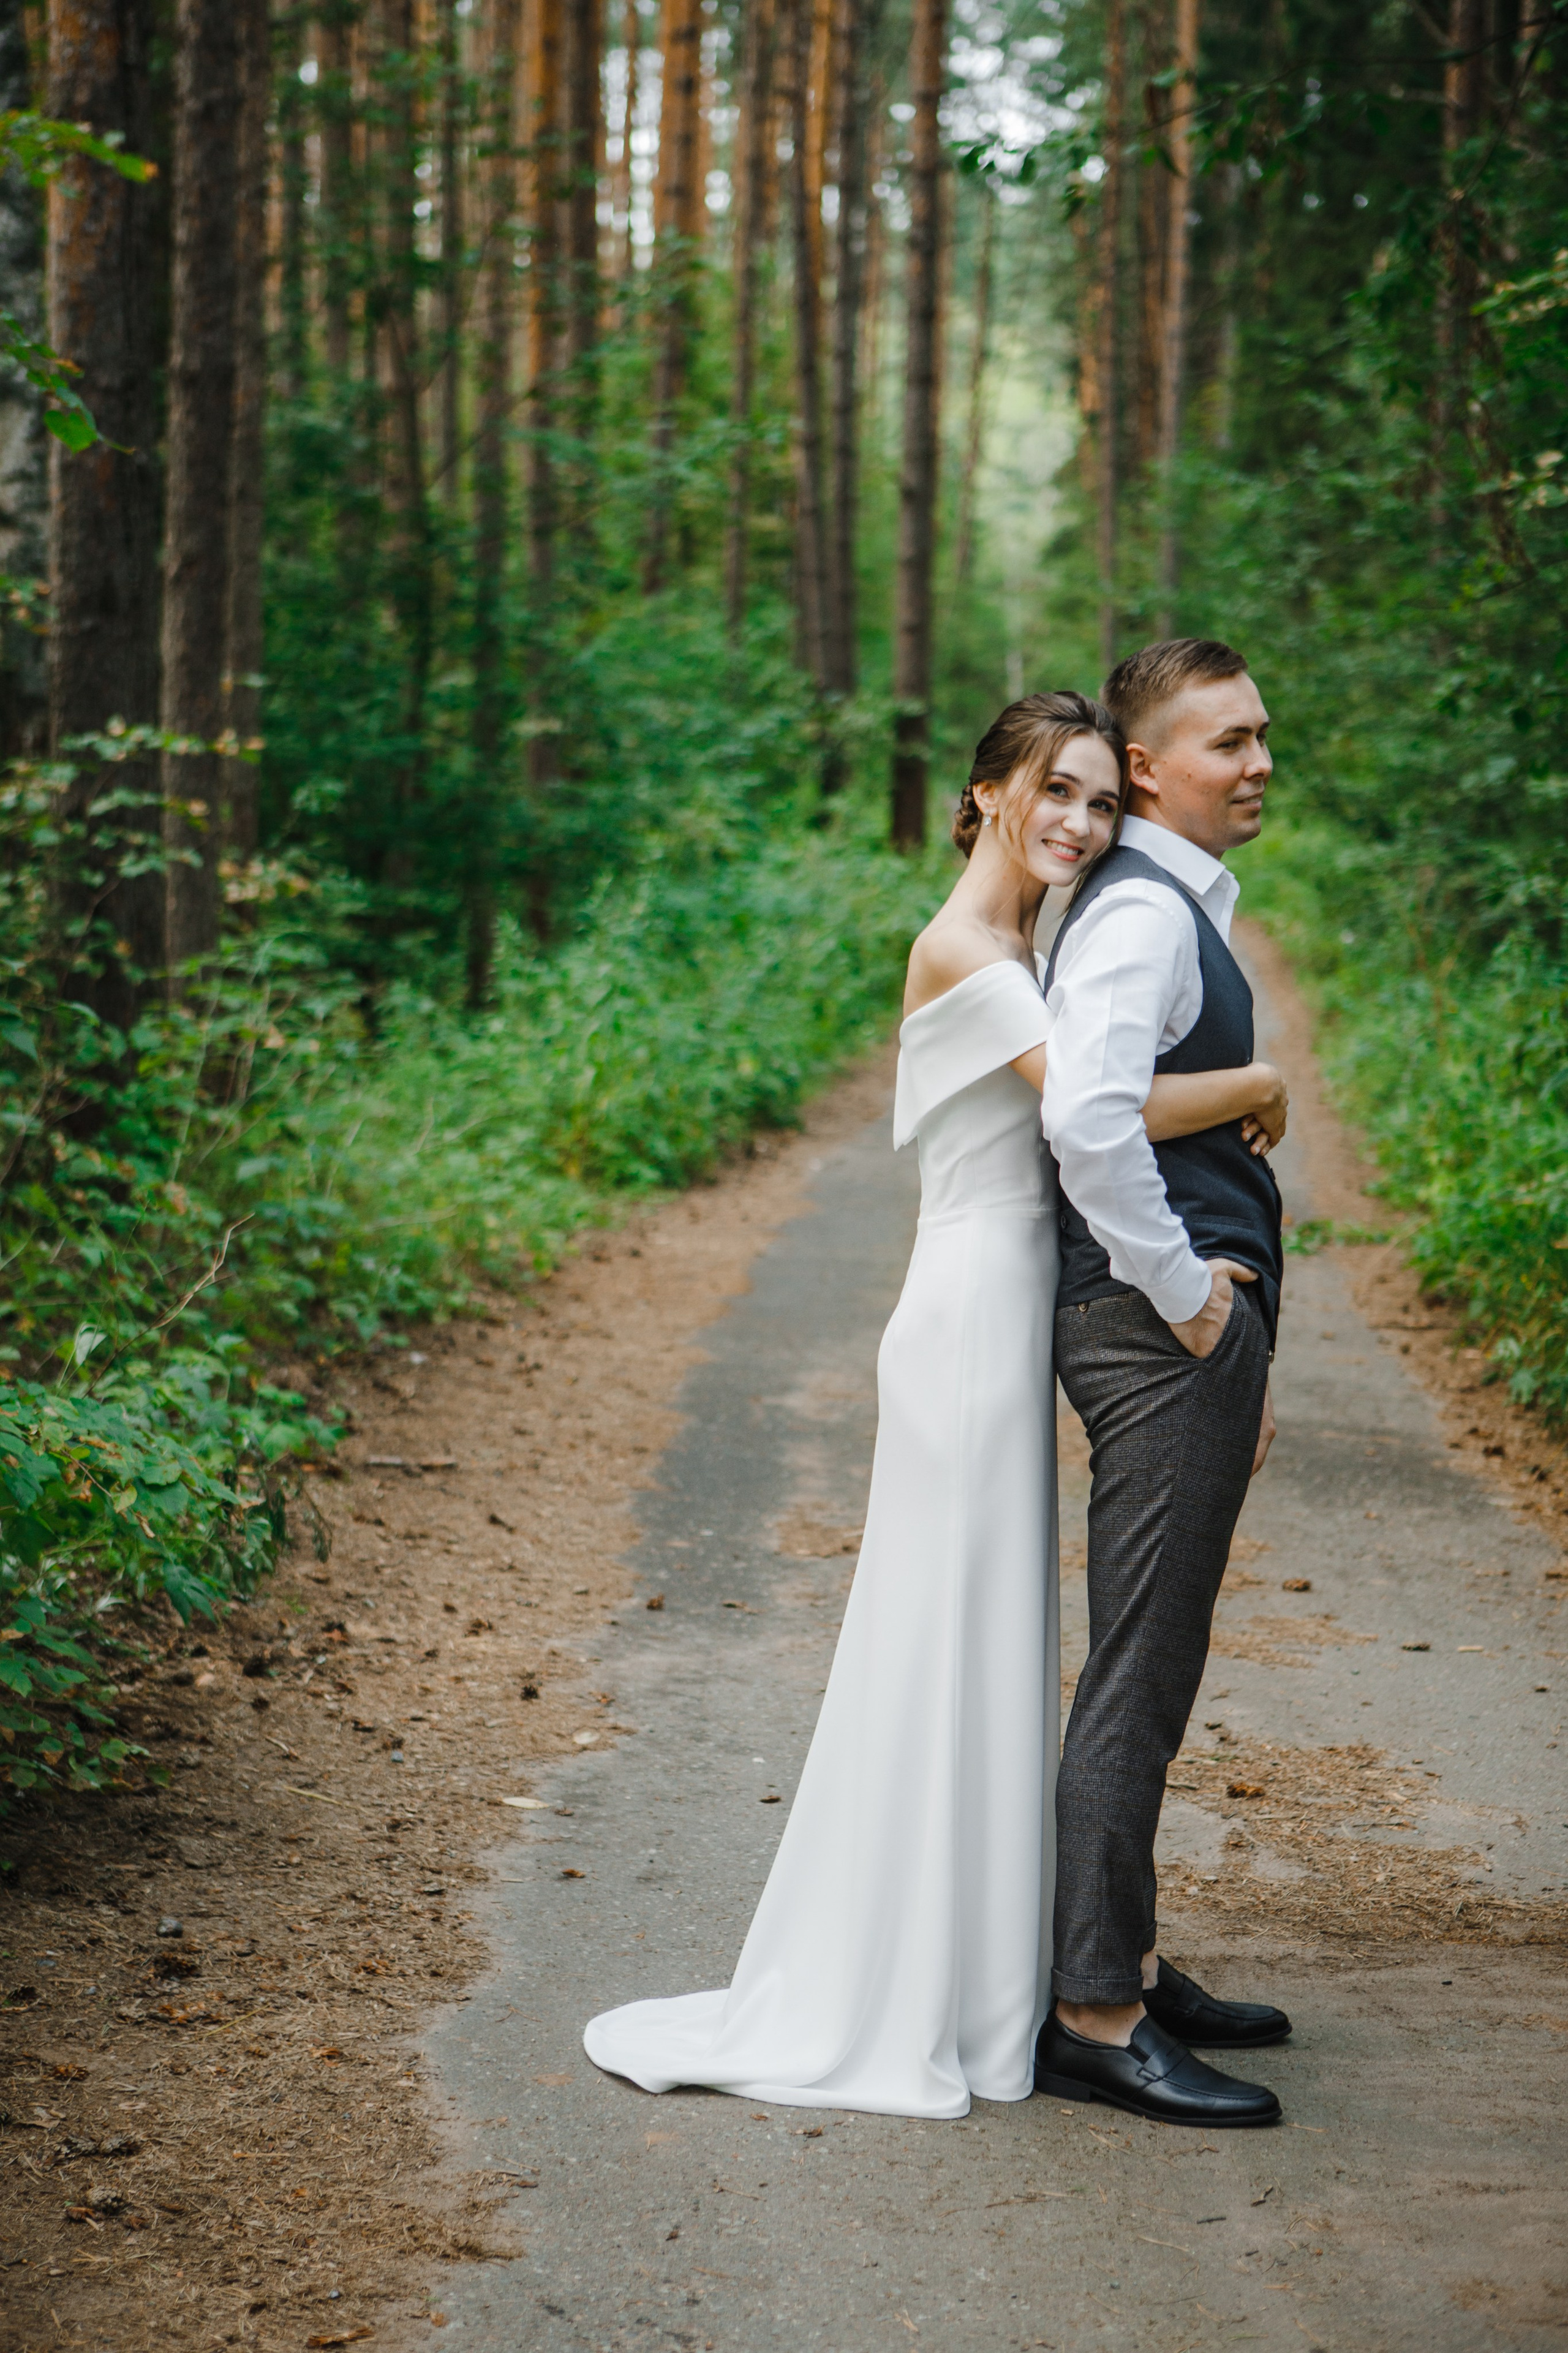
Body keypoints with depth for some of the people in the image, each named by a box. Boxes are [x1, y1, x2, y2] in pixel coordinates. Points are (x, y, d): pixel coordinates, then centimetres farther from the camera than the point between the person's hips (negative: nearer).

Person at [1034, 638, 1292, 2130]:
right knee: (1139, 1681, -7)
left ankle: (1126, 1968, 27)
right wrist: (1188, 1295, -19)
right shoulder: (1139, 913, -14)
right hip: (1159, 1331, -11)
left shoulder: (1180, 910, 19)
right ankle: (1096, 2020, -1)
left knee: (1151, 1672, 16)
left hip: (1193, 1327, 11)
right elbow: (1089, 1120, -30)